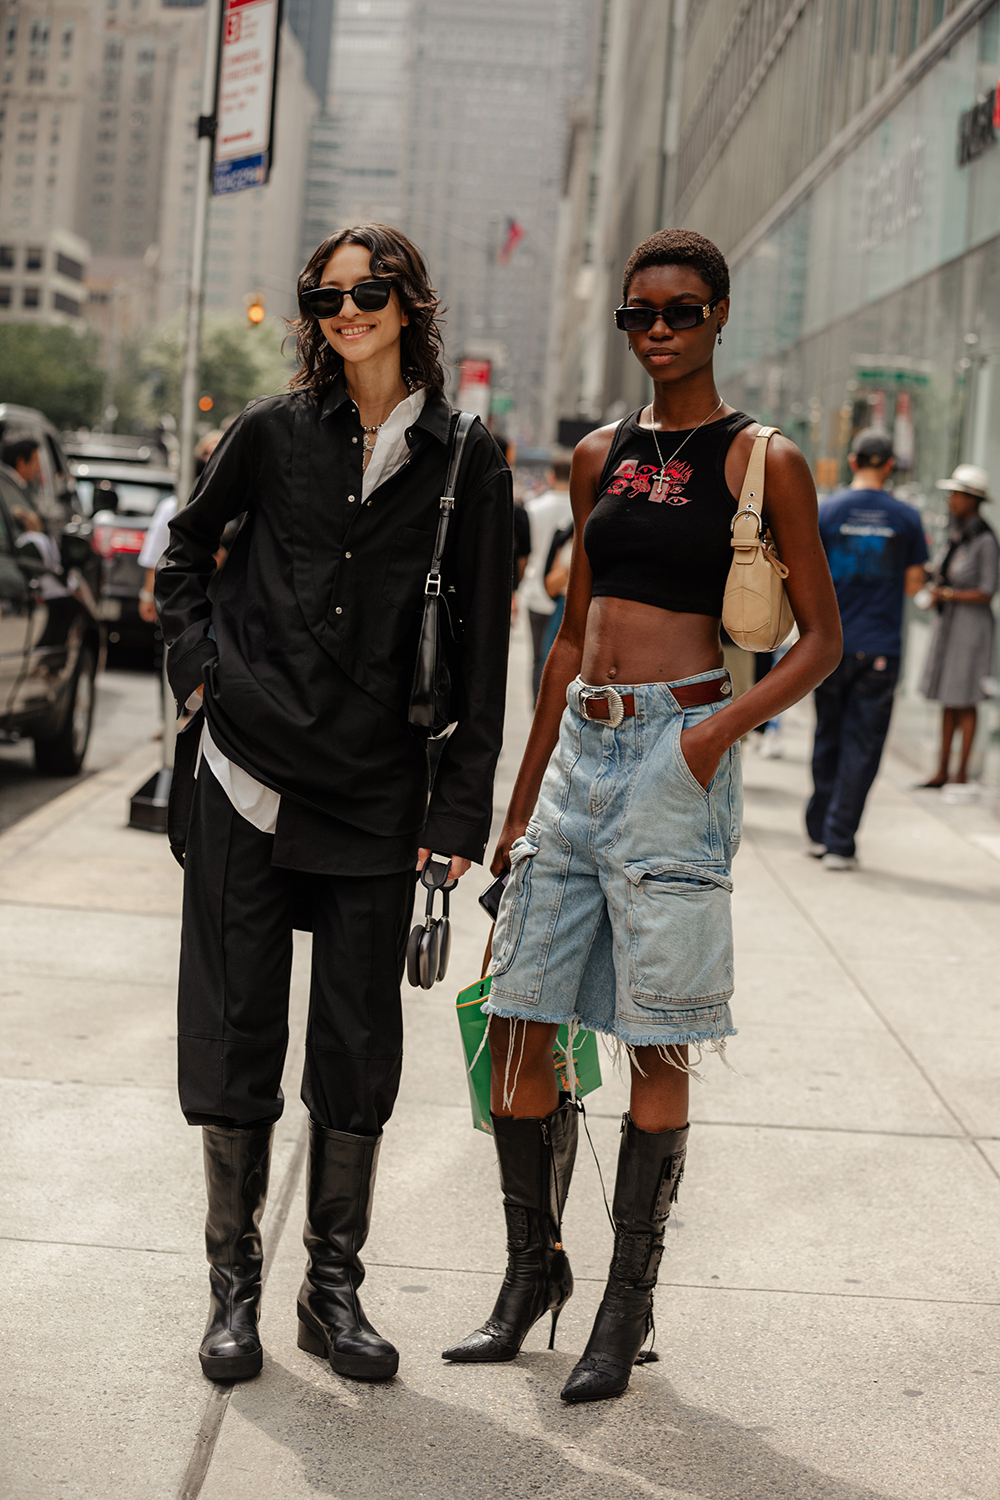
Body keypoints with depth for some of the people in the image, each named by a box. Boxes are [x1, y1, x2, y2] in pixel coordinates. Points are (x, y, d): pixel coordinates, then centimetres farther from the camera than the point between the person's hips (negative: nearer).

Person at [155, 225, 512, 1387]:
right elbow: (183, 550, 18)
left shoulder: (467, 463, 1)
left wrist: (459, 809, -2)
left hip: (377, 794, 0)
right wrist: (200, 668, 3)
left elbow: (481, 648, 2)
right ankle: (233, 1282, 17)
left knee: (358, 1041, 5)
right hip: (249, 773, 1)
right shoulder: (274, 434, 4)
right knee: (237, 1025, 4)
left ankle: (334, 1289, 19)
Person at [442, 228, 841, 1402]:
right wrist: (520, 801, 18)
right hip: (579, 752, 5)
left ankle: (628, 1304, 13)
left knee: (655, 1045, 0)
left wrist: (722, 730, -16)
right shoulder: (599, 458, 14)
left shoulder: (761, 461, -1)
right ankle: (531, 1273, 21)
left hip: (674, 756, -5)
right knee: (517, 1028, 4)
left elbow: (821, 638, 0)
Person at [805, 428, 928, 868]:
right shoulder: (906, 518, -2)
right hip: (881, 649, -1)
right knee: (862, 746, 2)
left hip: (832, 645, 1)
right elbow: (913, 583, 1)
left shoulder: (825, 512, -3)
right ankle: (839, 844, 0)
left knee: (828, 738, 16)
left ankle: (818, 832, 22)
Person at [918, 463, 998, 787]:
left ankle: (962, 773, 5)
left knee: (964, 702, -2)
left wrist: (948, 594, -14)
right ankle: (942, 771, 17)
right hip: (947, 623, 8)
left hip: (971, 626, -8)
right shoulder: (957, 534, 8)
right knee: (947, 701, 11)